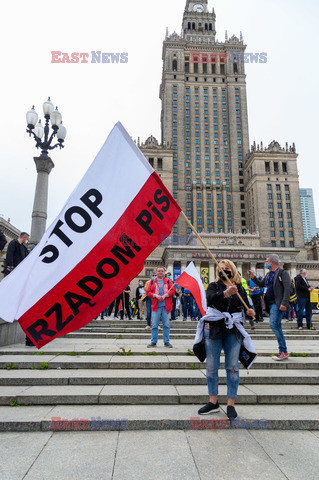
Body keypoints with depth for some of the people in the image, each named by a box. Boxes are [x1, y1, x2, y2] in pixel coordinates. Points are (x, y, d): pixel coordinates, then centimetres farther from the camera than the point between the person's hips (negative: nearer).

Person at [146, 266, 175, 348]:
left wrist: (165, 295, -13)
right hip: (156, 306, 0)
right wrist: (156, 295, -12)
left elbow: (172, 291, 1)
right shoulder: (152, 282, 10)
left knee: (166, 325, 4)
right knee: (154, 325, 1)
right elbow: (148, 292, 4)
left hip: (166, 306, 0)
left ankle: (166, 342, 14)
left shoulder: (168, 281, 10)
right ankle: (153, 342, 11)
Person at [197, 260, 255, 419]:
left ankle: (231, 404, 12)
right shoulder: (214, 286, 3)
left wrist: (250, 311, -3)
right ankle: (213, 402, 19)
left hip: (233, 330, 1)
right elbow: (210, 299, -18)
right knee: (211, 366, 4)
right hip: (214, 328, -1)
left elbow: (246, 305, 20)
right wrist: (226, 293, -34)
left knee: (232, 367, 0)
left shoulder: (240, 288, 12)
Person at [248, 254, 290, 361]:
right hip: (270, 304, 9)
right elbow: (261, 284, 27)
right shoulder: (269, 274, 19)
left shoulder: (283, 273, -6)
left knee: (273, 324, -17)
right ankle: (282, 352, 18)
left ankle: (284, 351, -9)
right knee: (276, 326, 10)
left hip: (277, 304, -9)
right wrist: (253, 277, 13)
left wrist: (284, 303, -23)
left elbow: (287, 288, -15)